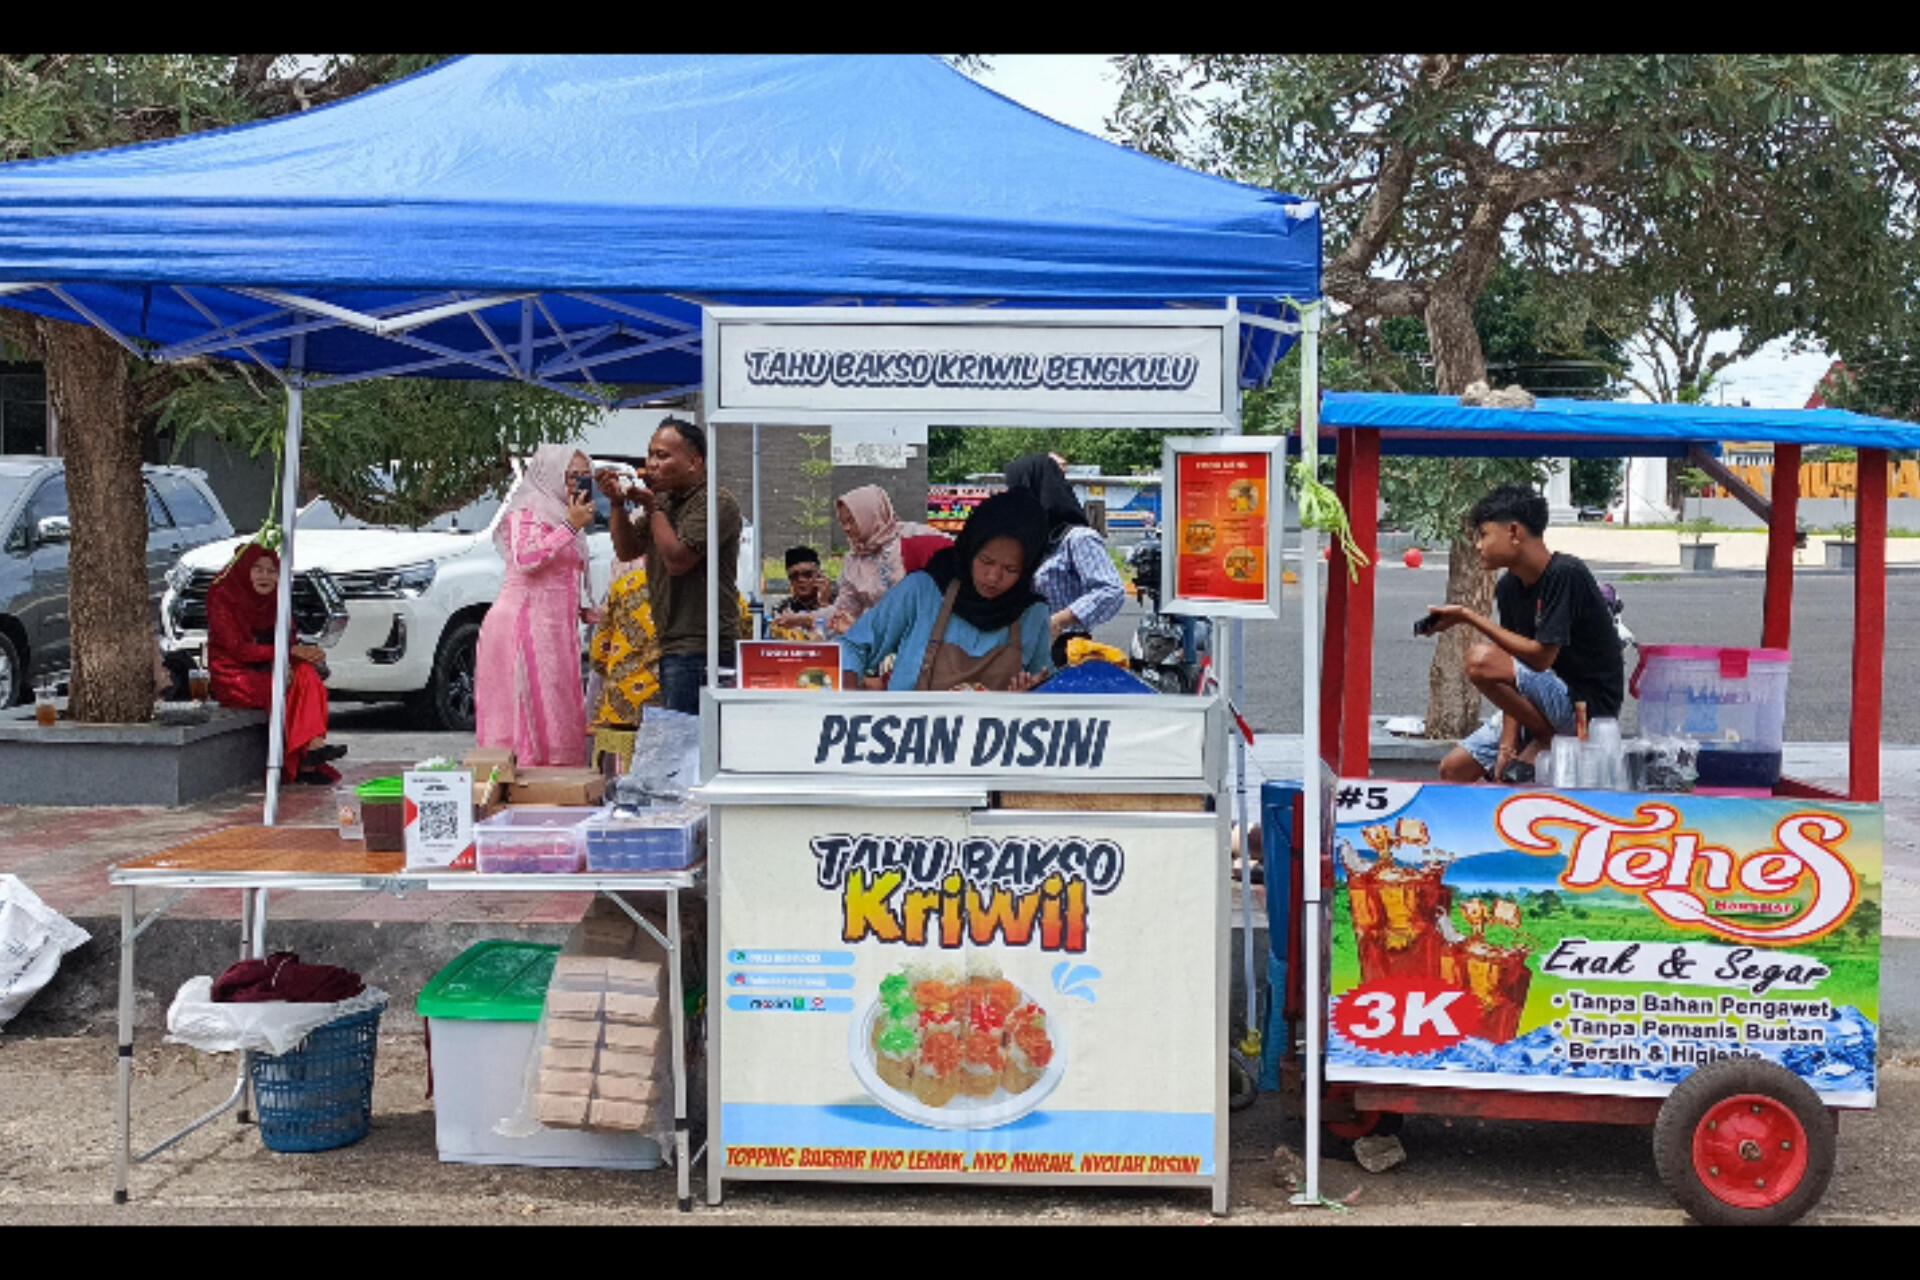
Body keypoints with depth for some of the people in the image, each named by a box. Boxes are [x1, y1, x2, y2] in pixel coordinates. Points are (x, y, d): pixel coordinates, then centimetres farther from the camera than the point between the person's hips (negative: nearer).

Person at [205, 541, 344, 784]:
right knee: (286, 689, -31)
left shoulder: (275, 600, 10)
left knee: (306, 673, -24)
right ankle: (305, 763, -33)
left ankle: (314, 746, -33)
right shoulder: (223, 597, -10)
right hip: (233, 678, -6)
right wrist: (289, 651, -23)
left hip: (263, 670, 6)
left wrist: (282, 659, -19)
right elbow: (237, 649, -17)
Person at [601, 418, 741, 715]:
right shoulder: (664, 500, 17)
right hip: (674, 646, 10)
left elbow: (677, 560, -19)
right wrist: (618, 504, 5)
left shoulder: (717, 503, -12)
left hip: (700, 648, -10)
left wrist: (653, 509, -9)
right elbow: (627, 551, 19)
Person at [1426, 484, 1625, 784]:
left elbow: (1540, 657, -24)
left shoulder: (1565, 575, -18)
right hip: (1554, 700, 8)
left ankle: (1547, 740, -8)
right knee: (1453, 770, 0)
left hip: (1589, 703, -8)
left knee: (1482, 660, -26)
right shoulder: (1509, 587, 6)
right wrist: (1508, 744, -9)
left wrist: (1468, 617, -19)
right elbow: (1513, 681, 3)